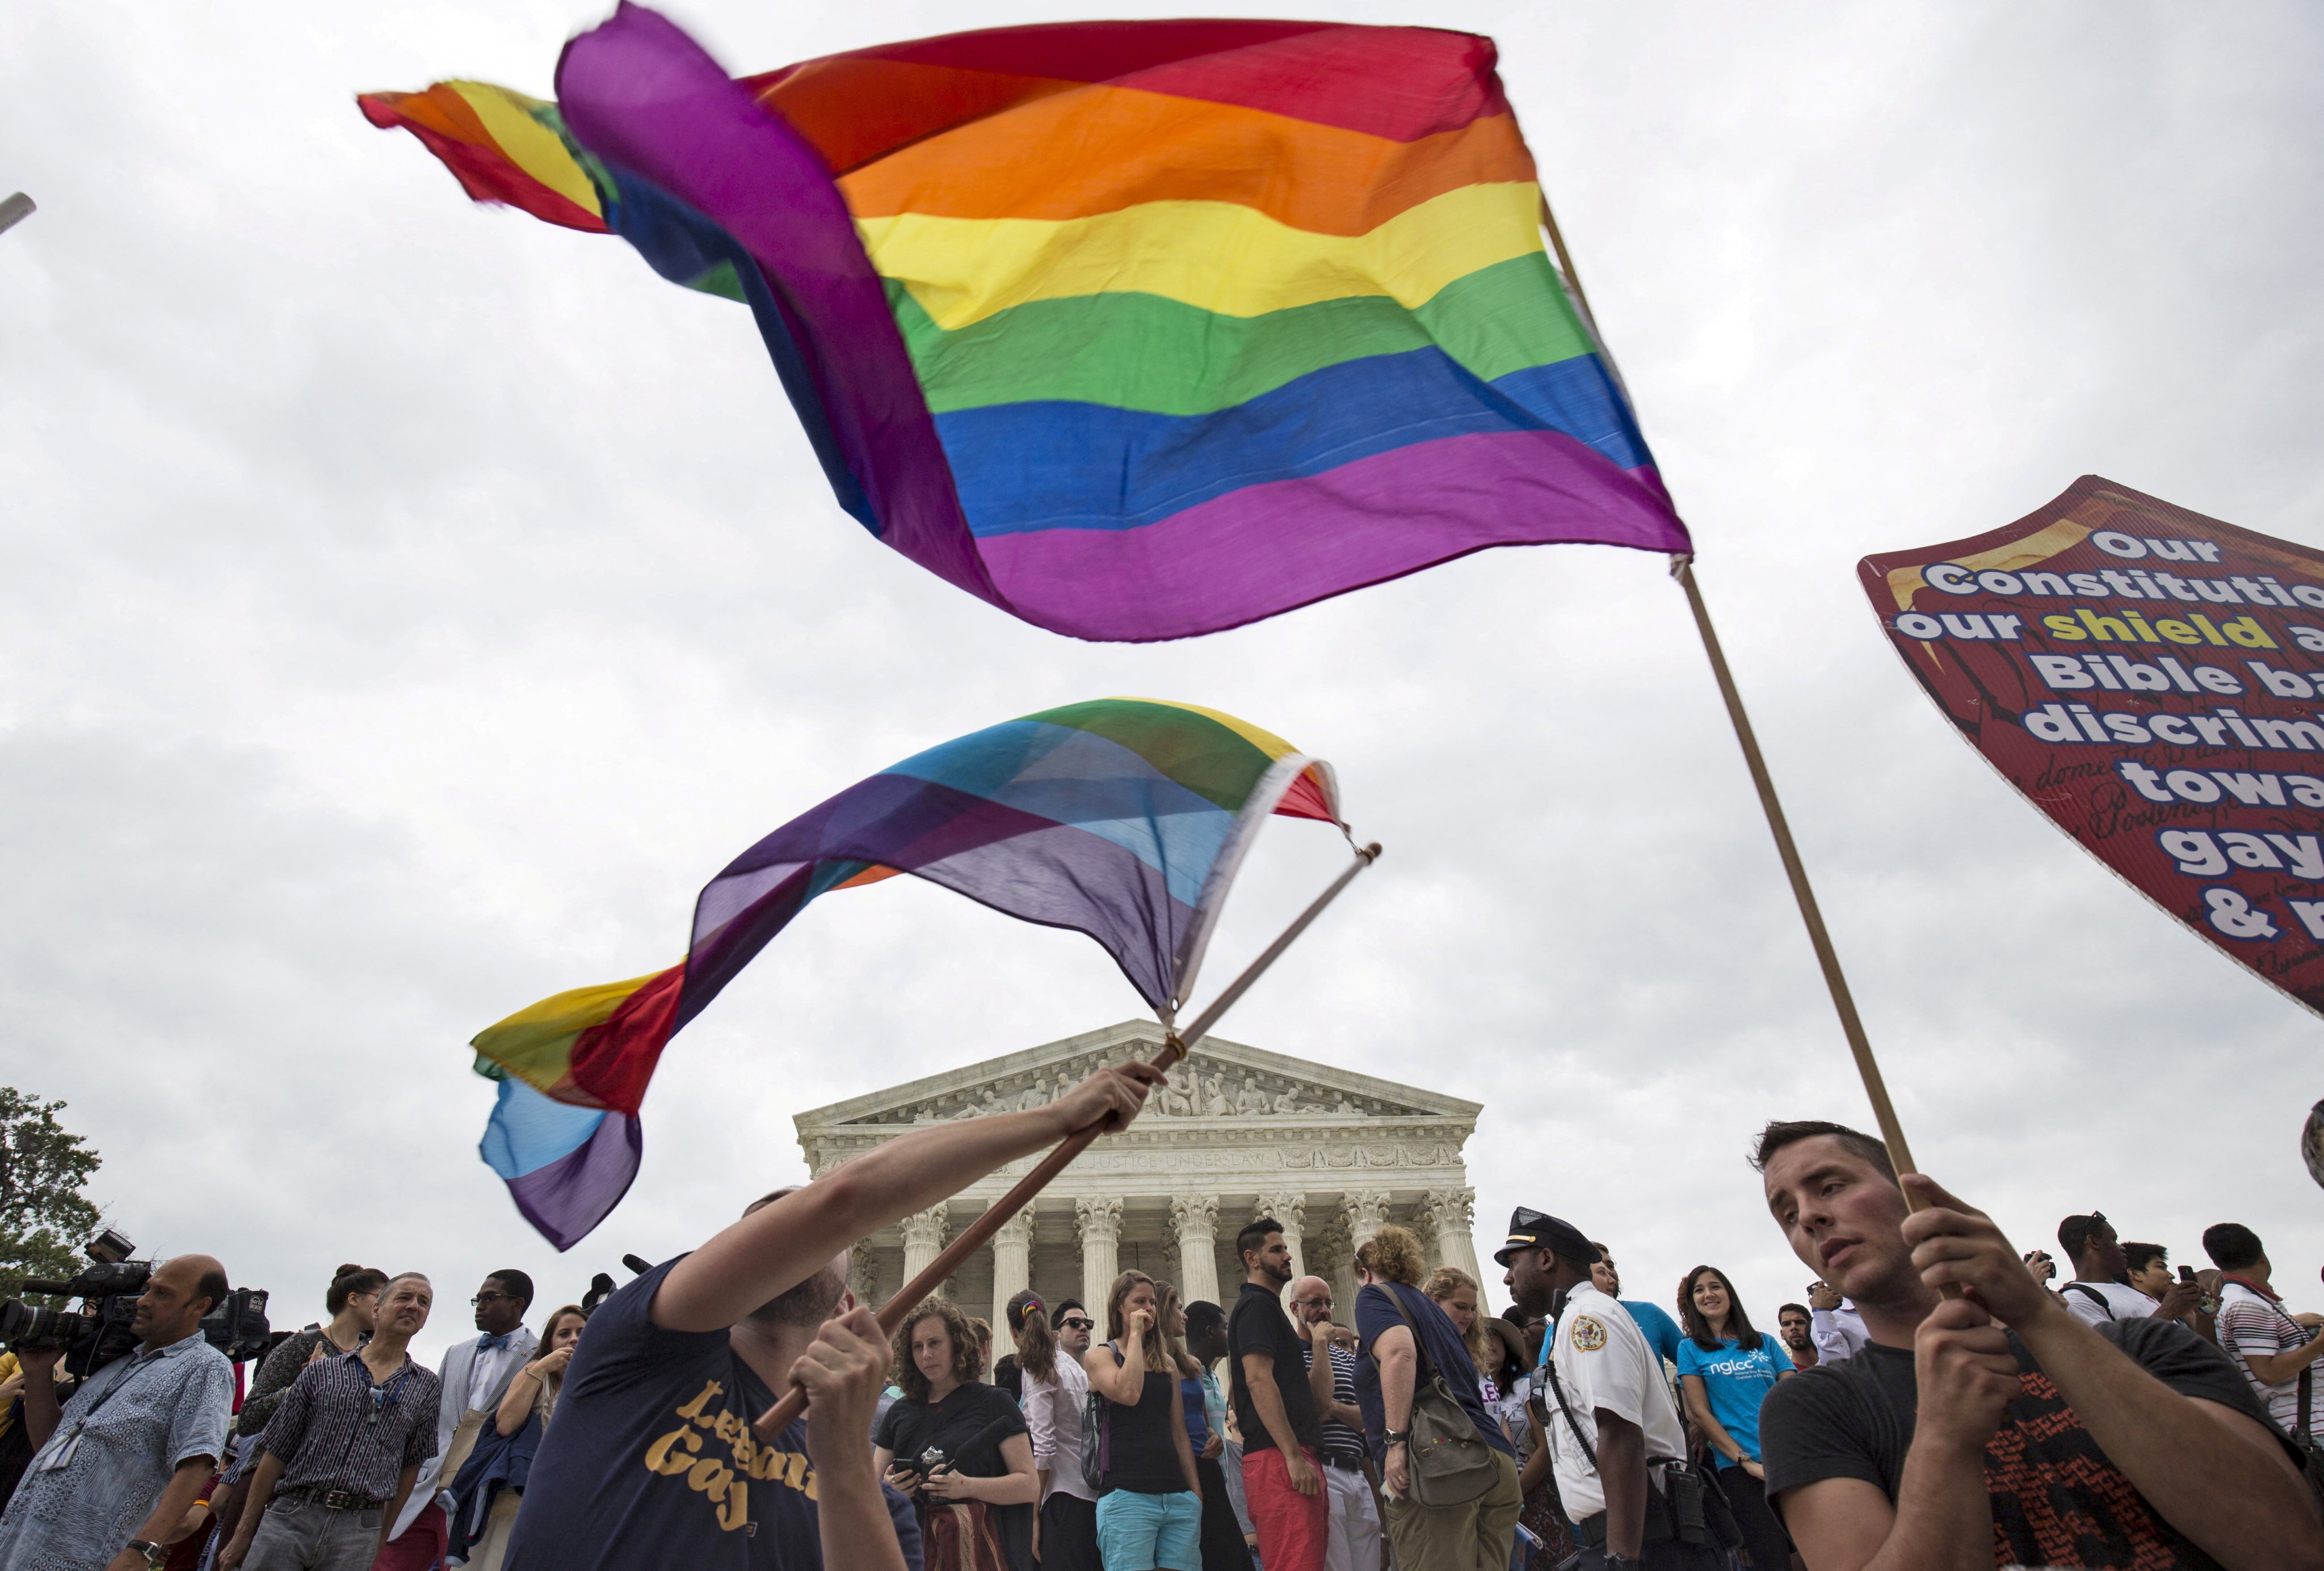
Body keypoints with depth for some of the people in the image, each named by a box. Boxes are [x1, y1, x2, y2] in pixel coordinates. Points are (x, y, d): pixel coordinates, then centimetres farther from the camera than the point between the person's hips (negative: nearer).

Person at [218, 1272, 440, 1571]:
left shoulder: (426, 1386, 8)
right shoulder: (320, 1372, 6)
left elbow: (412, 1466, 11)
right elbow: (276, 1454, 7)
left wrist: (383, 1538, 9)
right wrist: (243, 1534, 5)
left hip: (359, 1534, 1)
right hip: (290, 1519, 0)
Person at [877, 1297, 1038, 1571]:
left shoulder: (992, 1402, -1)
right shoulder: (899, 1414, 11)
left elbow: (1031, 1487, -7)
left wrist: (966, 1486, -21)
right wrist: (889, 1488, -7)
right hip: (917, 1549, 4)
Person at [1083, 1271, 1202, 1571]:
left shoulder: (1167, 1363, 18)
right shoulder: (1099, 1356, 2)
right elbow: (1128, 1393, -19)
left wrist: (1196, 1494, 13)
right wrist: (1135, 1335, -10)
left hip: (1178, 1497, 5)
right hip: (1127, 1496, -5)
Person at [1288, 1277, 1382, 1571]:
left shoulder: (1346, 1356, 21)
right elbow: (1318, 1405, -14)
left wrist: (1334, 1407, -8)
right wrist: (1320, 1344, -8)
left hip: (1358, 1475, 6)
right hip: (1321, 1472, -6)